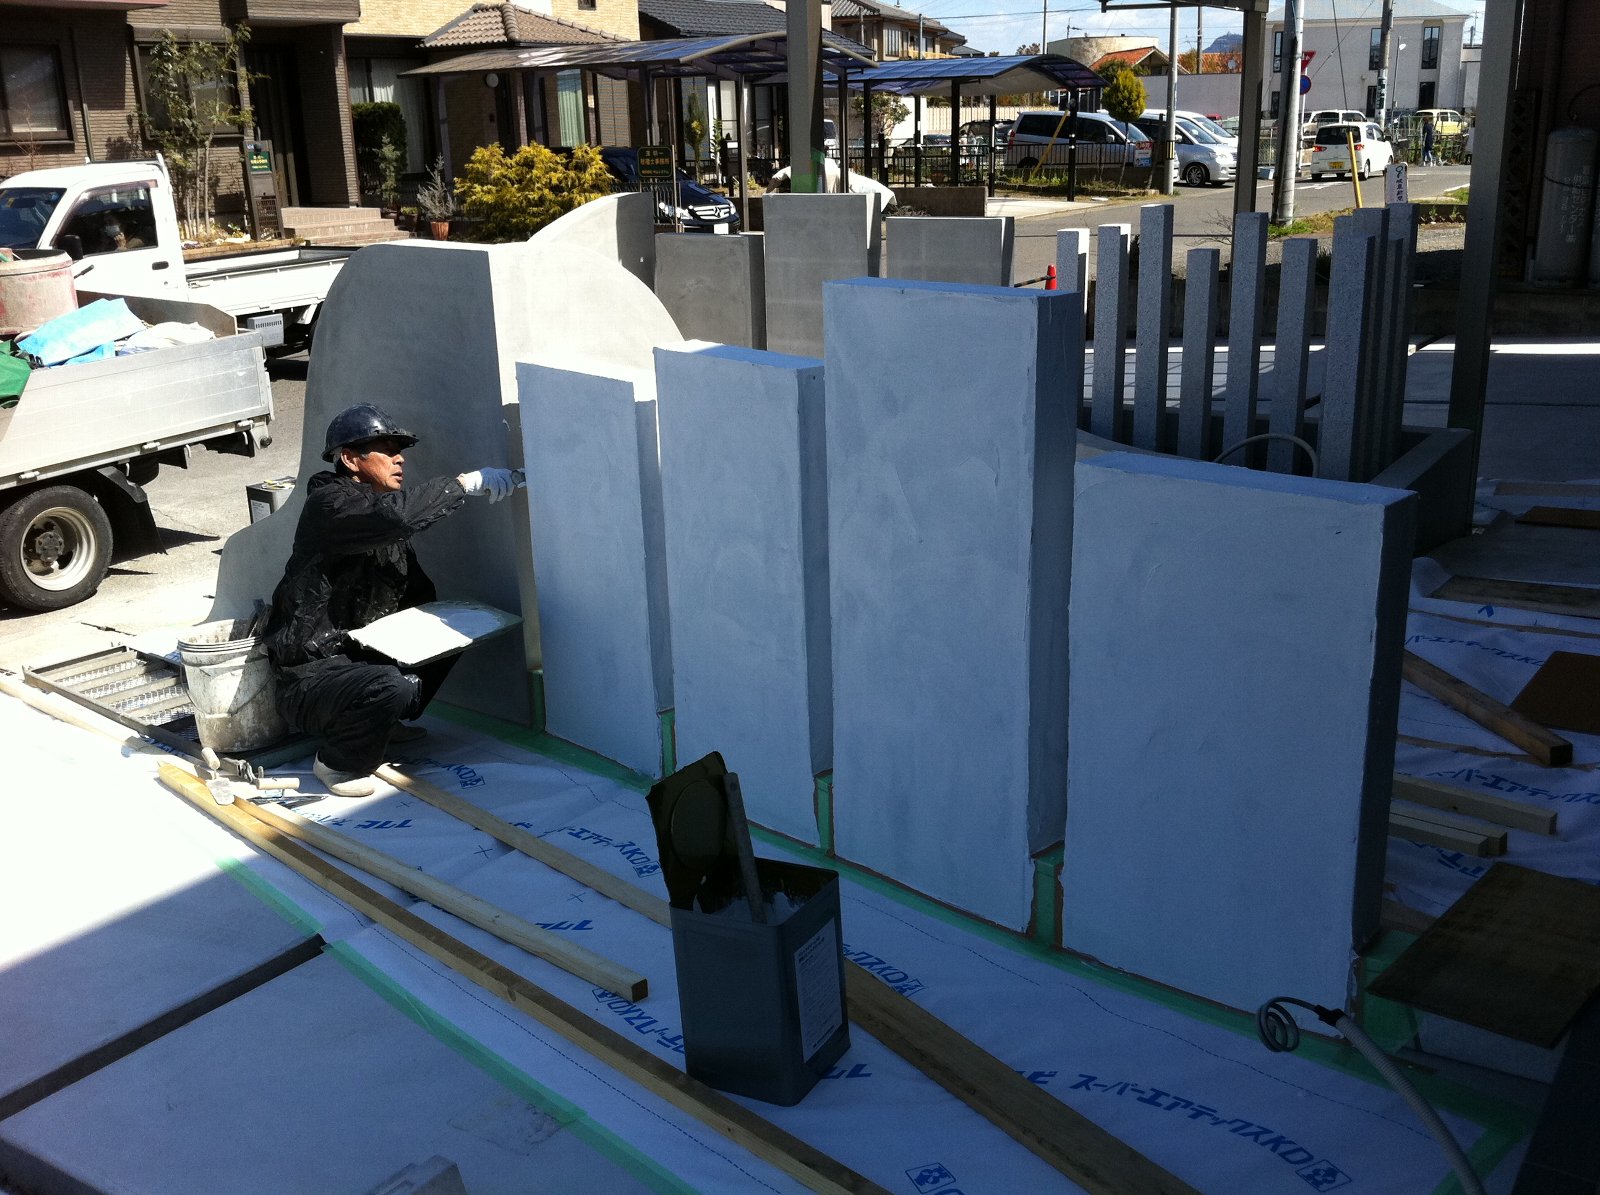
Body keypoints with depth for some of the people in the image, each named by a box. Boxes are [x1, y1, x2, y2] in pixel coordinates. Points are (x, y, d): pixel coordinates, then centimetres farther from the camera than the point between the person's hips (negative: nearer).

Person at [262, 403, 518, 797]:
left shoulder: (387, 527, 12)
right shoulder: (329, 504, -17)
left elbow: (419, 596, 10)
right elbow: (396, 514, -37)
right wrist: (467, 482, -31)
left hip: (361, 653, 9)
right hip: (311, 673, -9)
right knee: (392, 687, -34)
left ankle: (386, 723, 16)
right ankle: (337, 763, -6)